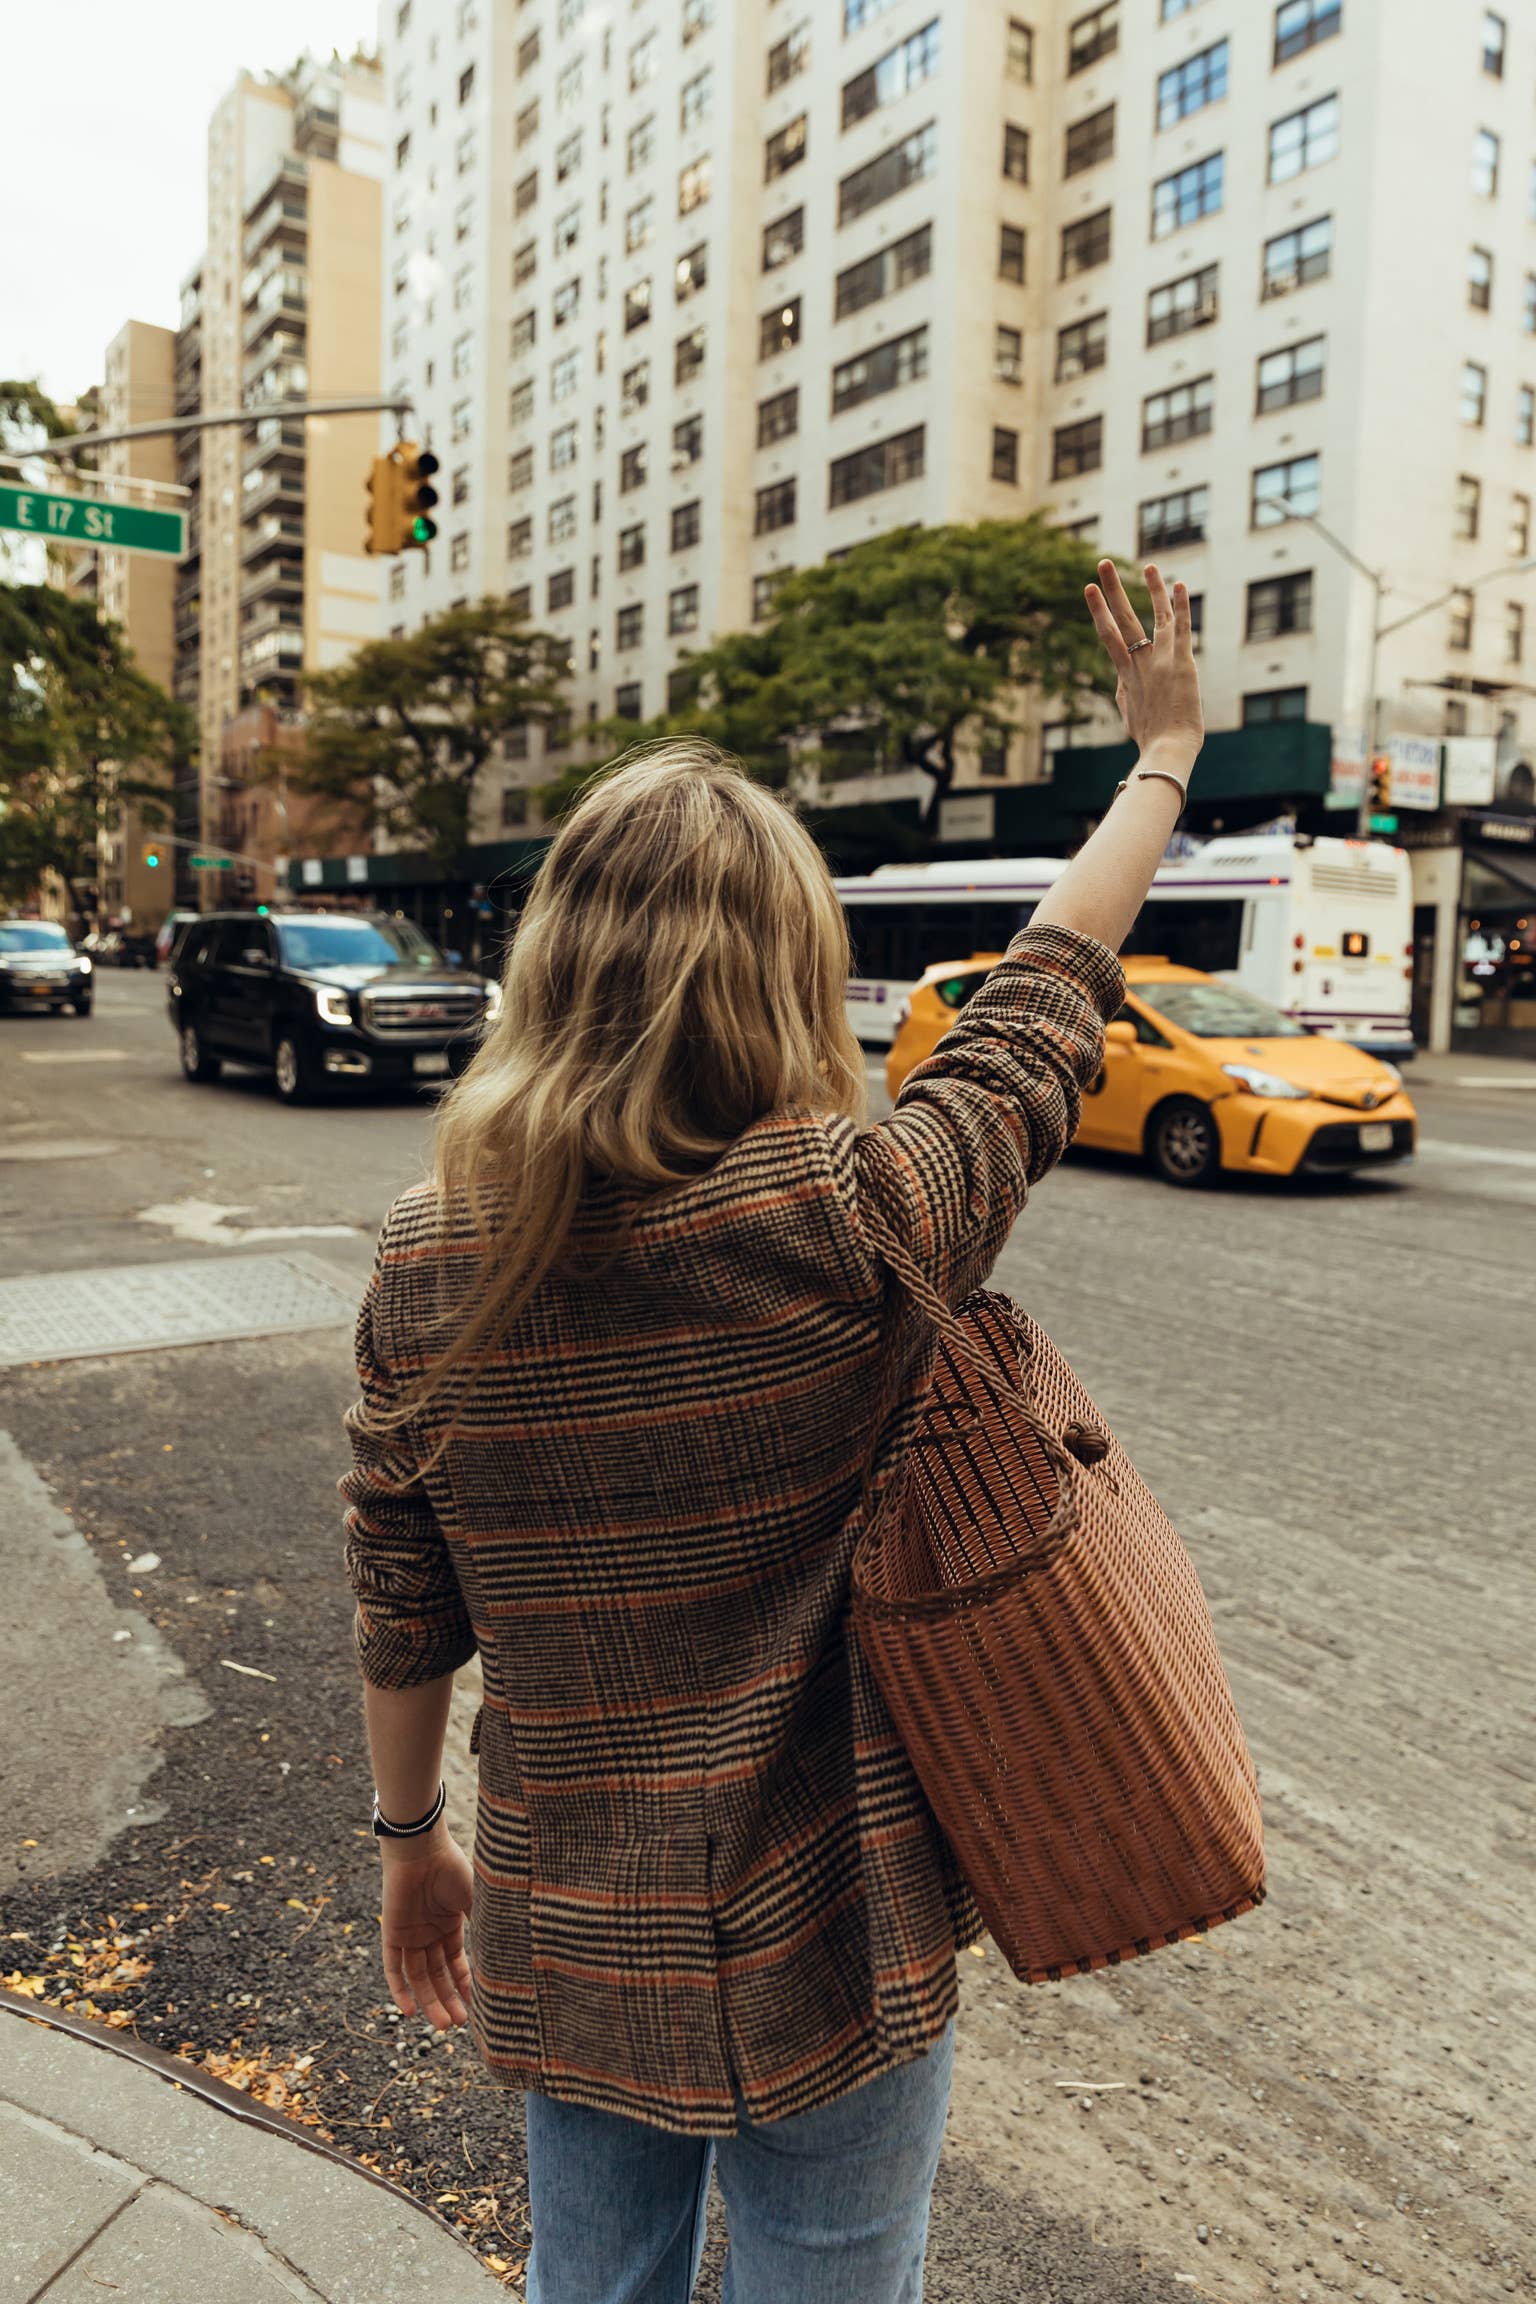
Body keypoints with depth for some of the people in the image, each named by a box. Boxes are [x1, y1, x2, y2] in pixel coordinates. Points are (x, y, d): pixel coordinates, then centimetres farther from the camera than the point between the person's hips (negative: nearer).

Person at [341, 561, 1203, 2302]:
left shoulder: (429, 1261, -13)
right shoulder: (858, 1219, -25)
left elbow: (402, 1612, -3)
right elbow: (1042, 1002, -8)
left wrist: (408, 1841, 15)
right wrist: (1164, 752, 9)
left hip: (561, 1950, 3)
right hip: (825, 1952, -3)